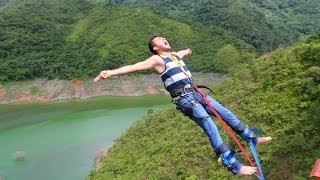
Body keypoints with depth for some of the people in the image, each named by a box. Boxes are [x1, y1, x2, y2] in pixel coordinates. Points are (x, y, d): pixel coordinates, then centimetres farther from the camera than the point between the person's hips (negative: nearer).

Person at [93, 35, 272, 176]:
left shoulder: (176, 55, 21)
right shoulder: (157, 60, -4)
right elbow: (135, 66, -17)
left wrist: (188, 50, 71)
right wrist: (111, 72, -29)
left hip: (196, 94, 9)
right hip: (185, 99, -8)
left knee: (227, 113, 11)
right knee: (211, 129, -17)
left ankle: (253, 138, 29)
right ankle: (235, 166, -15)